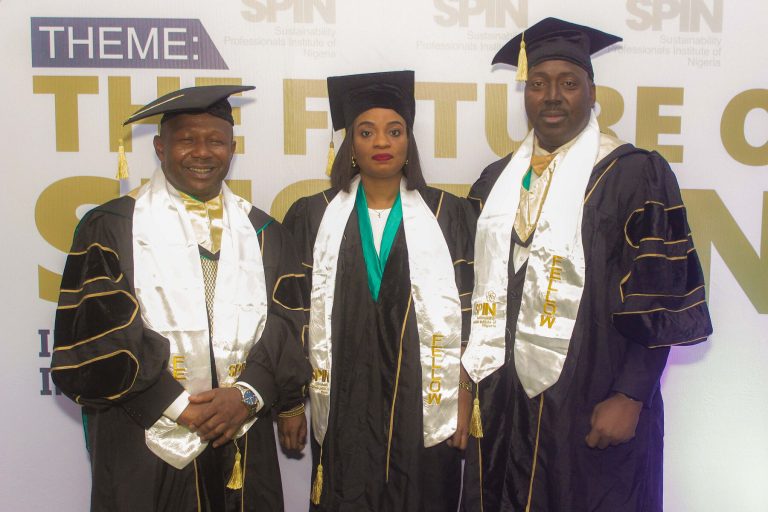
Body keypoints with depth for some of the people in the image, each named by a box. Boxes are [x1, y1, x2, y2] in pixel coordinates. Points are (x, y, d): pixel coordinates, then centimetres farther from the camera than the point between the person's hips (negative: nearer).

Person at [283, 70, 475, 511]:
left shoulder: (450, 216, 2)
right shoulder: (312, 217, 3)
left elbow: (469, 317, 2)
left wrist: (466, 404, -2)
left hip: (426, 413, 0)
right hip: (343, 412, 1)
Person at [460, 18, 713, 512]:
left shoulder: (635, 175, -6)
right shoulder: (496, 180, 8)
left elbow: (659, 301, -9)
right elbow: (478, 286, 10)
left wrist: (631, 397, -14)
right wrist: (470, 380, 6)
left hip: (591, 406, -4)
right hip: (501, 400, 5)